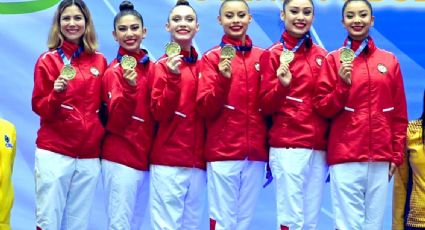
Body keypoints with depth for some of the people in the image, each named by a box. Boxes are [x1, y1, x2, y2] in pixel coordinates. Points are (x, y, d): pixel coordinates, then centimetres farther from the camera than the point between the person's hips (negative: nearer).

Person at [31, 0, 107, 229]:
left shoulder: (99, 61, 8)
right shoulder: (48, 60, -1)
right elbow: (39, 108, -3)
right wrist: (56, 94, -20)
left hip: (89, 155, 3)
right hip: (54, 153, -3)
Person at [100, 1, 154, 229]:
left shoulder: (151, 67, 7)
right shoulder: (114, 71, -8)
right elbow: (115, 123, -15)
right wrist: (128, 87, -29)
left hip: (145, 158, 6)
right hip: (121, 160, -6)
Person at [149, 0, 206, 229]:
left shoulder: (202, 65, 11)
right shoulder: (164, 65, -3)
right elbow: (160, 114, -10)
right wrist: (173, 78, -21)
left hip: (197, 160, 5)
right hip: (168, 161, -5)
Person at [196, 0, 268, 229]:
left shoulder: (261, 56, 8)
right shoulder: (212, 58, 0)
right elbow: (205, 108, -8)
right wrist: (223, 79, -19)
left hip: (255, 152, 3)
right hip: (223, 152, -3)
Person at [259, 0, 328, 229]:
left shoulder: (321, 55, 13)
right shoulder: (272, 54, -1)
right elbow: (266, 106, -4)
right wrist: (282, 85, -21)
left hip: (319, 147, 5)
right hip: (288, 147, -5)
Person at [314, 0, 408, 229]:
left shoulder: (390, 61, 9)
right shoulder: (333, 59, 2)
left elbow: (399, 114, 11)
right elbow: (322, 108, 1)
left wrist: (397, 154, 7)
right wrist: (343, 85, -13)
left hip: (380, 157, 2)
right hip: (345, 157, -2)